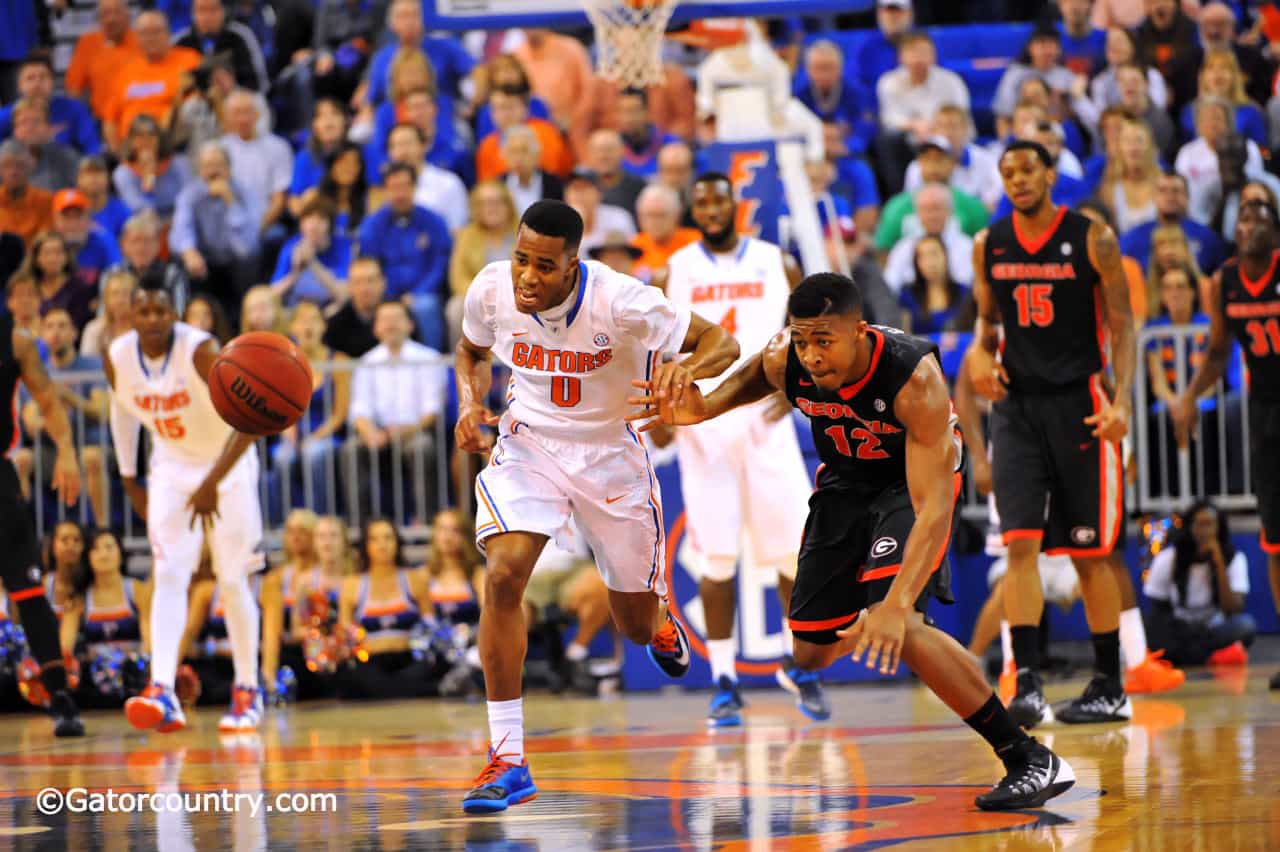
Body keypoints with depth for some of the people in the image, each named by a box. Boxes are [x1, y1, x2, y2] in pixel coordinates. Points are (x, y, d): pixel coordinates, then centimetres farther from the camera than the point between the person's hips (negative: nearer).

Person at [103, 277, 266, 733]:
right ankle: (163, 692, -23)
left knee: (233, 580, -1)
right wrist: (130, 480, 11)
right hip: (171, 469, 3)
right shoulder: (117, 358, -13)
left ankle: (247, 692, 14)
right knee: (168, 575, -12)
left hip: (227, 466, -3)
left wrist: (213, 482, -42)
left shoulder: (201, 351, -29)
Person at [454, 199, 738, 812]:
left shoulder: (621, 301, -27)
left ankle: (660, 620, 54)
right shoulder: (491, 289, -16)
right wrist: (471, 404, -12)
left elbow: (721, 343, -18)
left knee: (638, 627, 11)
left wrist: (685, 368, -41)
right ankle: (507, 759, -20)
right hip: (528, 444, 1)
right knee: (503, 575, -26)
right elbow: (472, 352, 8)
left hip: (609, 453, -1)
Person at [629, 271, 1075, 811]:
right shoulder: (783, 361, -23)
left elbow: (934, 507, -41)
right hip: (845, 478, 6)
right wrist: (706, 408, -12)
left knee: (898, 629, -27)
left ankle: (1030, 761, -22)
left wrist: (896, 605, -52)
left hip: (916, 477, -6)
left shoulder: (913, 376, -38)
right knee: (811, 650, 7)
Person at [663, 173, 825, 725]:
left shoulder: (773, 262, 9)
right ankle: (724, 682, 1)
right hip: (703, 425, 0)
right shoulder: (678, 269, 9)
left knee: (794, 549, -2)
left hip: (764, 420, 1)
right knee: (716, 556, -4)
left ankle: (799, 664, 17)